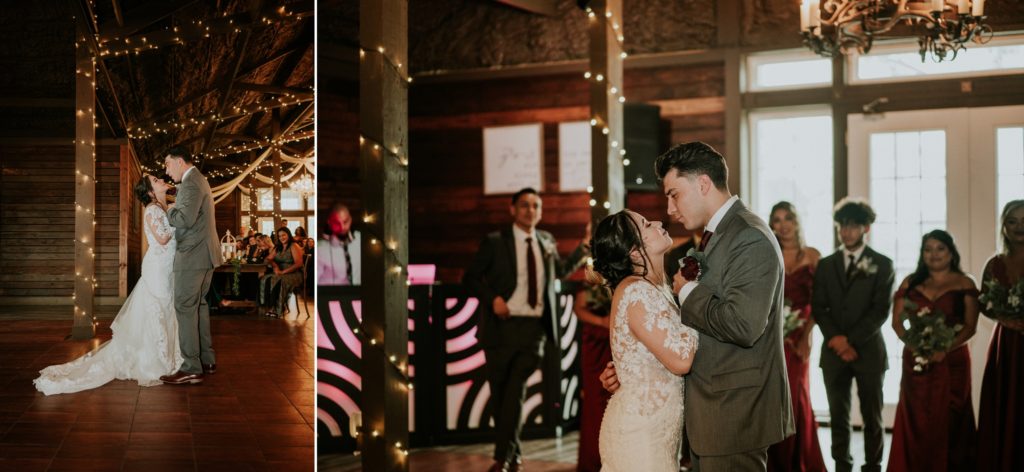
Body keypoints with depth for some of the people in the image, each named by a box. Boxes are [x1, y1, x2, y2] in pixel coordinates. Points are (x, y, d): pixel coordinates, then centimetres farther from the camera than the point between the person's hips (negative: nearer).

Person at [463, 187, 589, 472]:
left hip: (533, 327, 2)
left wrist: (585, 247, 22)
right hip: (502, 325, -1)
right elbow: (470, 277, 1)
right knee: (500, 392, 6)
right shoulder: (494, 242, -1)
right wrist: (492, 298, -14)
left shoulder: (546, 241, 12)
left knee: (515, 392, -8)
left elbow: (561, 271, 29)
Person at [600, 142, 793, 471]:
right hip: (711, 411, 9)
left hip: (735, 411, -9)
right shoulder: (715, 237, 14)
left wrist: (688, 292, -14)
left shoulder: (750, 239, -16)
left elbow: (743, 326, -29)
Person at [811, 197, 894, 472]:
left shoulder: (882, 265, 3)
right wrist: (835, 338, -10)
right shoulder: (826, 265, 11)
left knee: (872, 416, 3)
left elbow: (880, 311, -5)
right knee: (838, 416, 4)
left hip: (868, 350, -2)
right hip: (834, 351, 2)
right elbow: (818, 307, 5)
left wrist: (853, 341, -13)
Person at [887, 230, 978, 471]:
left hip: (951, 361, -2)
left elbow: (970, 326, -4)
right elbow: (896, 321, 5)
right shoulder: (911, 282, 9)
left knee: (948, 421, 2)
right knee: (915, 421, 3)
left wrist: (945, 349, -18)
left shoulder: (964, 284, 2)